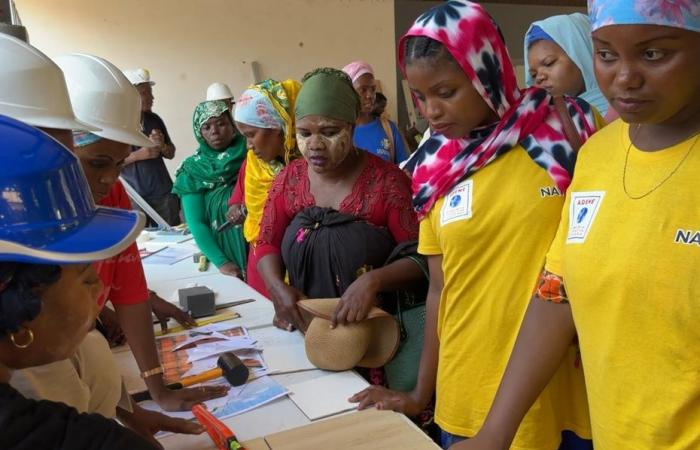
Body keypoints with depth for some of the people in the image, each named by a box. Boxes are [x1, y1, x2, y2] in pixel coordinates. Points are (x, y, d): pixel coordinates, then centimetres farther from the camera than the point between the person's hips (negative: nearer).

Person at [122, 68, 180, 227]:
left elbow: (171, 154, 15)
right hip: (132, 195, -4)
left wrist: (162, 146, -7)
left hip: (163, 193, 4)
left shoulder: (154, 119, 7)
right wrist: (137, 155, -18)